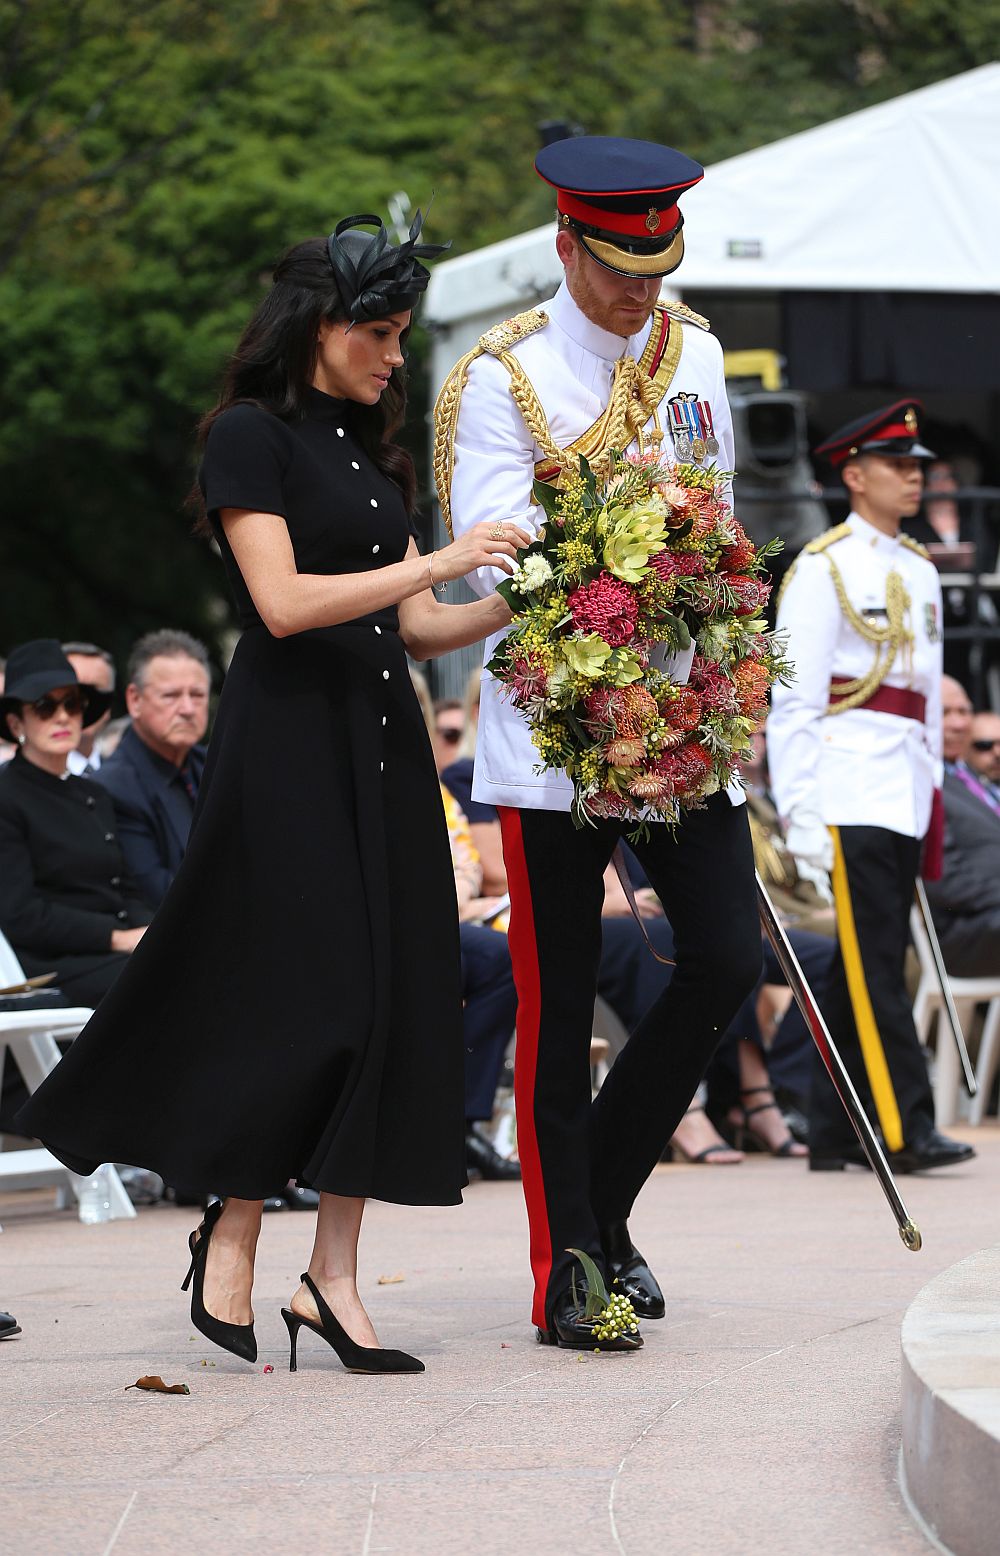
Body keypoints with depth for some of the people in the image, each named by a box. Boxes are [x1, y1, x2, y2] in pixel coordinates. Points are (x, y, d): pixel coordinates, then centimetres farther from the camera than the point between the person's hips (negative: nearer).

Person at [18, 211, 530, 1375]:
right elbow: (283, 601, -15)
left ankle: (334, 1275, 2)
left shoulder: (369, 452, 18)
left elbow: (415, 629, 15)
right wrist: (432, 566, -15)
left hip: (380, 743, 7)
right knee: (299, 997, -9)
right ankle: (230, 1246, 6)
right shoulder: (252, 435, -4)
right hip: (289, 742, -7)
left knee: (386, 998, 1)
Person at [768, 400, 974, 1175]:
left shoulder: (921, 571, 17)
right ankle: (905, 1128, -13)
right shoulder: (823, 568, -5)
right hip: (851, 782, -7)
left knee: (864, 963, 8)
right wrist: (798, 807, -12)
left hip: (907, 785, 7)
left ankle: (836, 1131, 12)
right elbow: (794, 699, -8)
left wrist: (933, 783, 15)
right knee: (876, 960, -10)